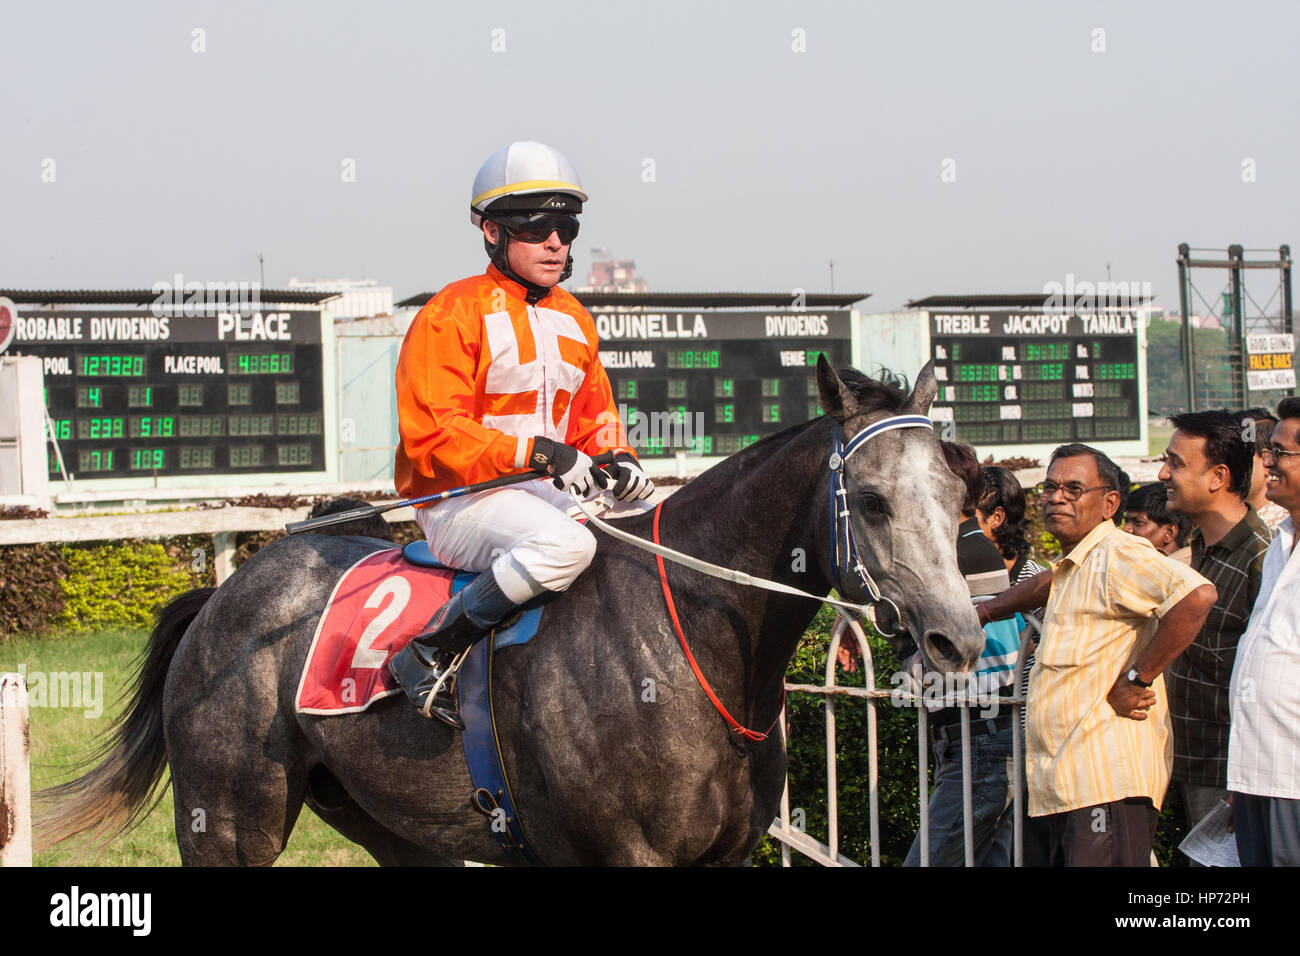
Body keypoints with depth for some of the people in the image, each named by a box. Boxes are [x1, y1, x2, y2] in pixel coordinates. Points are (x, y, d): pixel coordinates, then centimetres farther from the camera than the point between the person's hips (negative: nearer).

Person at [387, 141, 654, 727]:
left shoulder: (573, 320, 16)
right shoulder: (452, 316, -9)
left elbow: (595, 415, 23)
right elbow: (430, 436, -17)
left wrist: (618, 460, -2)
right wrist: (534, 454, -28)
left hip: (550, 494, 8)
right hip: (463, 503, -8)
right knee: (567, 546, -36)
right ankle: (428, 656, -26)